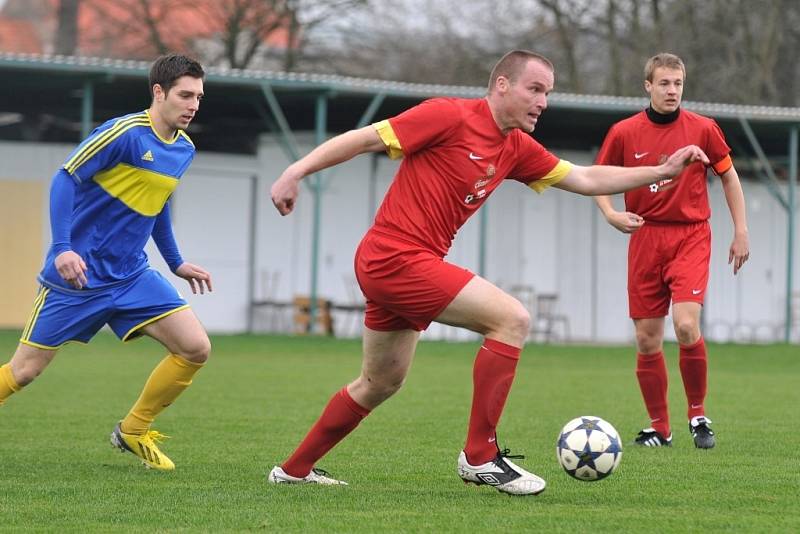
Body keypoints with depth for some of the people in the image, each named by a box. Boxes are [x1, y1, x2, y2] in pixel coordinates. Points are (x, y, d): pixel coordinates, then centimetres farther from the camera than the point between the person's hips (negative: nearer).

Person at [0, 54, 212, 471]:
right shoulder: (124, 132, -15)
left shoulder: (184, 150, 8)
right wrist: (62, 248, -27)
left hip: (132, 277, 6)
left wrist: (176, 263, 26)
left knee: (195, 348, -8)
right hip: (77, 275, -6)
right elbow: (65, 179, -17)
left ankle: (133, 432, 9)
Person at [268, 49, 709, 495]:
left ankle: (295, 470, 35)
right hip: (397, 257, -10)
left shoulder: (517, 149, 11)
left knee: (381, 383, 22)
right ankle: (480, 456, -11)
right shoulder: (452, 116, -13)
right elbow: (365, 139, -13)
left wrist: (664, 170, 8)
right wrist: (296, 172, -19)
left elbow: (586, 179, 14)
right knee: (513, 318, -16)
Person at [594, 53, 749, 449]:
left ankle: (698, 414, 0)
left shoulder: (703, 129, -1)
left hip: (691, 237, -2)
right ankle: (659, 428, 16)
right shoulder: (624, 133, 0)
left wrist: (741, 231, 7)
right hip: (645, 237, 2)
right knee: (647, 340, 2)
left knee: (686, 326, -20)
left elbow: (728, 176, 10)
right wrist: (611, 214, -7)